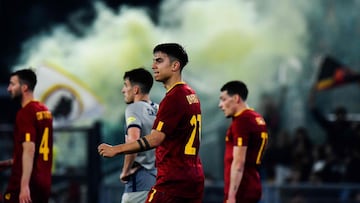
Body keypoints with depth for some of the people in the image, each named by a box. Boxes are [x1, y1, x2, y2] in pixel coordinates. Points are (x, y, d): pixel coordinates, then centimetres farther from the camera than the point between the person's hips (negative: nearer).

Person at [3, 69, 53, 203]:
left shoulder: (25, 113, -13)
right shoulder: (44, 111, 14)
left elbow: (29, 150, -21)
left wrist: (24, 186, -25)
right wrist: (11, 161, 29)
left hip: (25, 185, -8)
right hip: (43, 183, 8)